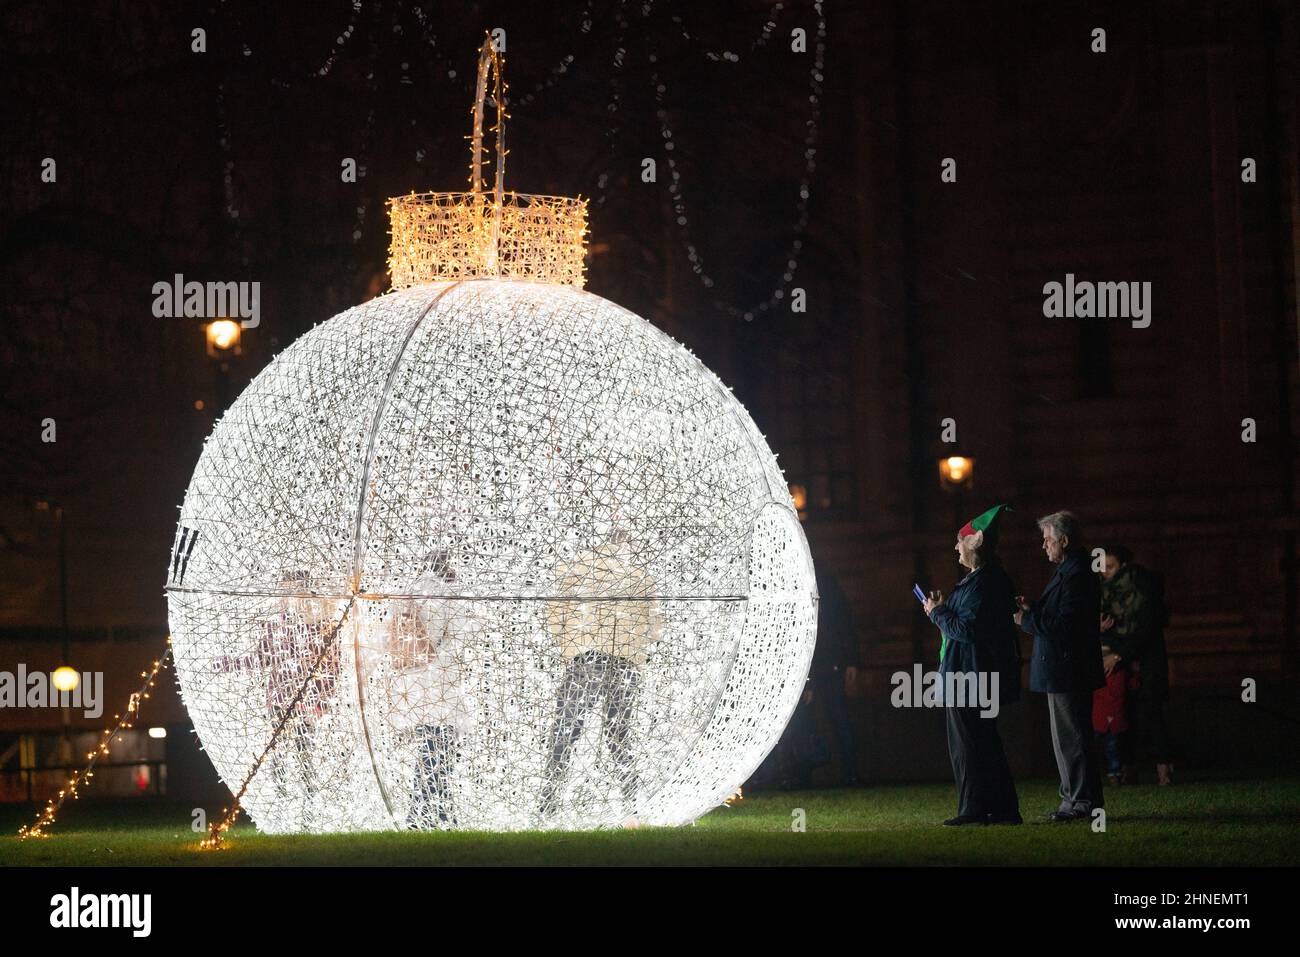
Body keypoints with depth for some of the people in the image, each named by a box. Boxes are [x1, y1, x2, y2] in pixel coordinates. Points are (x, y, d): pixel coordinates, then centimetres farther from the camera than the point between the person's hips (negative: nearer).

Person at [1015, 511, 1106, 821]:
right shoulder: (1070, 572, 17)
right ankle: (1078, 799, 19)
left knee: (1072, 738, -7)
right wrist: (1033, 610, 8)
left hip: (1068, 672, -11)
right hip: (1065, 671, 11)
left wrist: (1027, 619, -14)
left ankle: (1083, 802, -5)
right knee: (1068, 738, 14)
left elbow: (1064, 625, -24)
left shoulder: (1076, 575, -18)